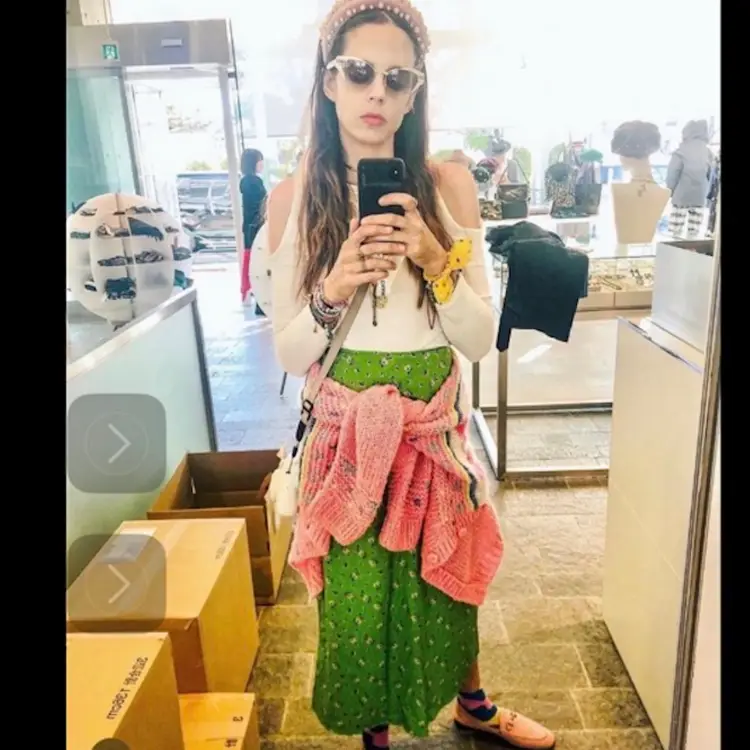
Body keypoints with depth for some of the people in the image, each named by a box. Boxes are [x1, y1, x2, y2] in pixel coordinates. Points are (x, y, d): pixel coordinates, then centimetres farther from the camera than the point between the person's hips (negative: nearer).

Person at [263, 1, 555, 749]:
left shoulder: (448, 185, -5)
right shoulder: (292, 197, -6)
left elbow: (480, 339, -6)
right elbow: (288, 356, -5)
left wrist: (435, 261, -22)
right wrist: (332, 290, -23)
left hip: (435, 427, 1)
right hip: (347, 433, -1)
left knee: (447, 578, 20)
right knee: (357, 594, 12)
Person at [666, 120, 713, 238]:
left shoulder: (682, 150, -9)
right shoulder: (707, 151, 6)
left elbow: (673, 172, -8)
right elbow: (711, 175, 11)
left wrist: (670, 189, 3)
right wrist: (706, 192, 19)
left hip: (682, 195, -4)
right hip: (700, 196, 4)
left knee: (676, 230, -1)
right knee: (694, 231, 8)